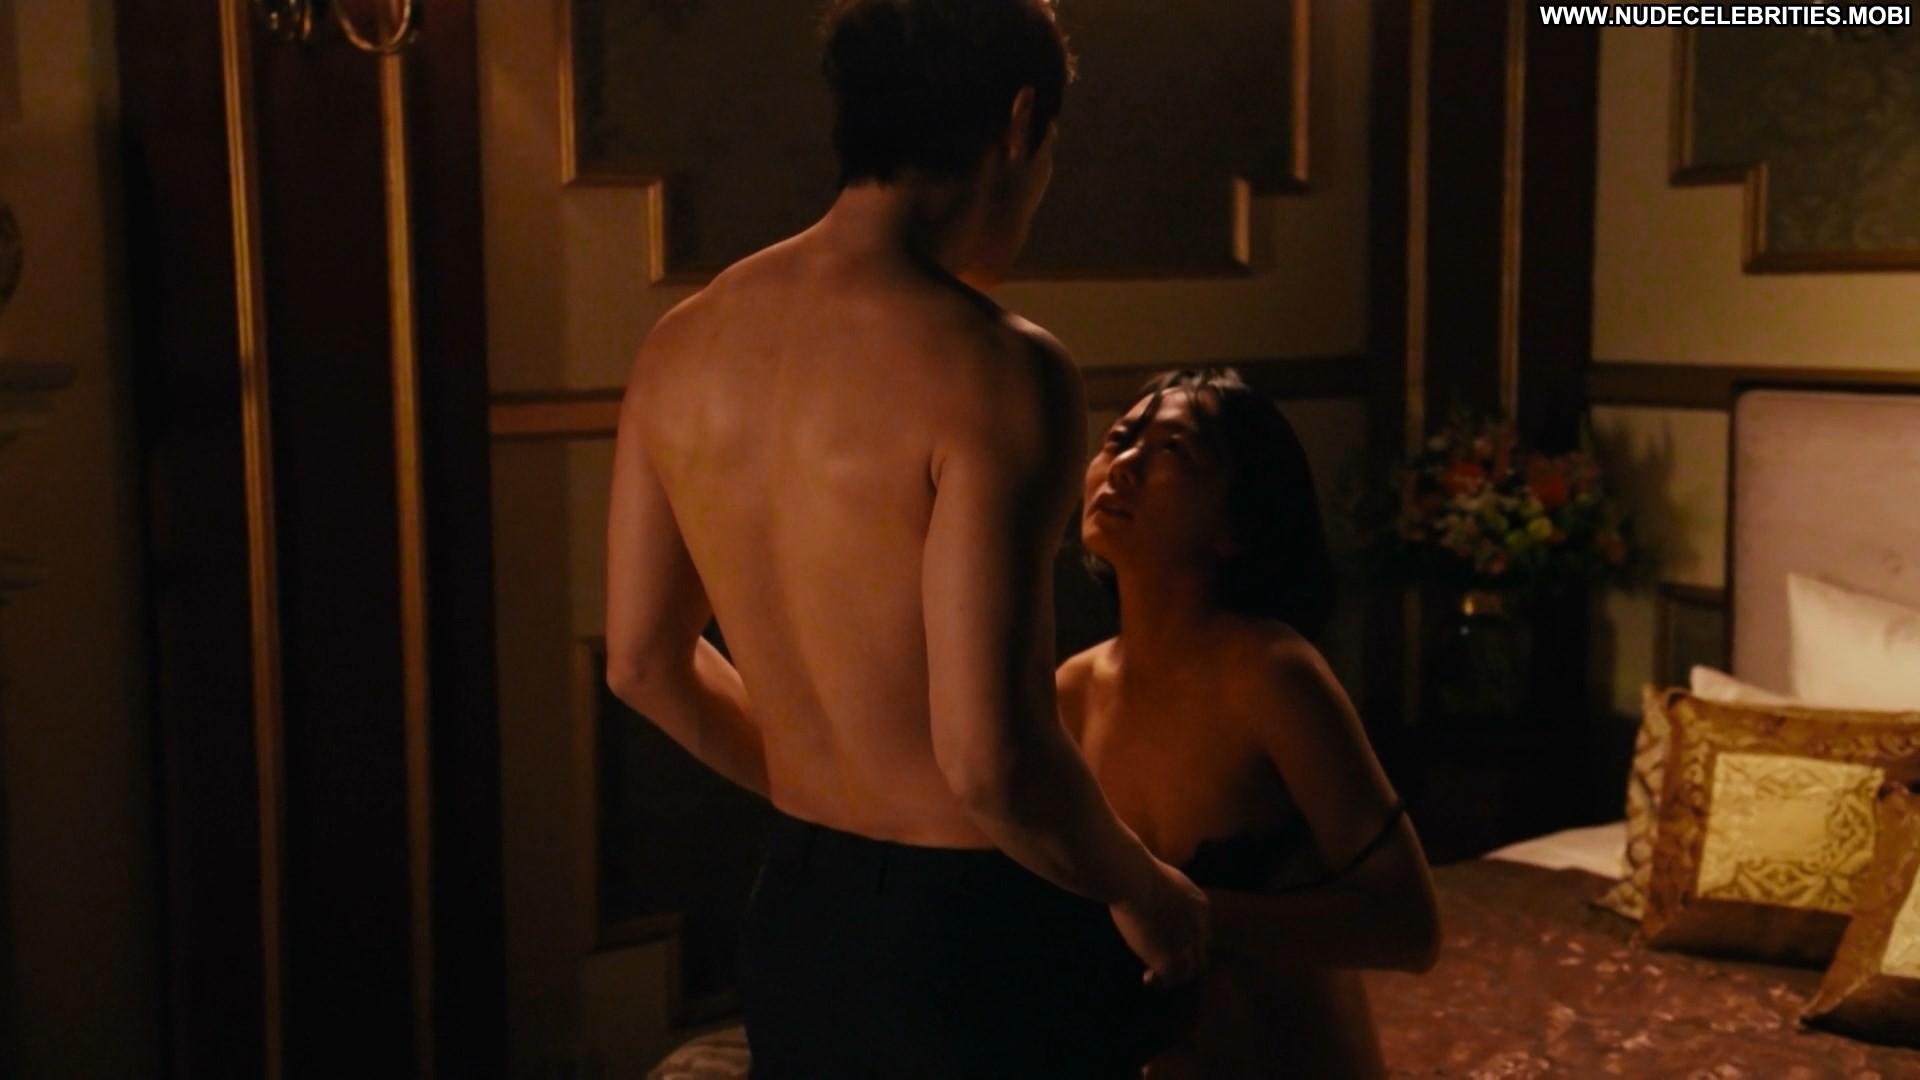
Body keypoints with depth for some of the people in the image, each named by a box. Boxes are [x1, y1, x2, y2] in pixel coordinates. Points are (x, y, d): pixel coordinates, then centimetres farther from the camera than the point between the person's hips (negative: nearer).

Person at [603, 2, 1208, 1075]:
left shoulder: (684, 345, -1)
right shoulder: (996, 372, -22)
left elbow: (646, 664, 8)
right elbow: (988, 759, -26)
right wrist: (1146, 893, -7)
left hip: (796, 916, 6)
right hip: (980, 936, -6)